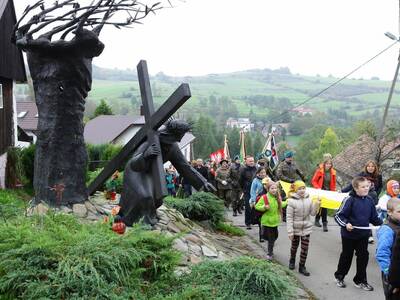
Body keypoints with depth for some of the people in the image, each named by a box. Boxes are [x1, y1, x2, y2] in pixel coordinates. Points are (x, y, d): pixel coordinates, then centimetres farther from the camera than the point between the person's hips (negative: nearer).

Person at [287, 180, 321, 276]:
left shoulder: (308, 199, -5)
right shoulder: (292, 201, -17)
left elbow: (312, 213, -2)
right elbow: (289, 217, -15)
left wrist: (317, 204, -19)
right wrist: (290, 231, -16)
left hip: (306, 228, 3)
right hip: (296, 228, -2)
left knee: (305, 248, 5)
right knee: (294, 246, 17)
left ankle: (302, 266, 19)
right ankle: (292, 261, 43)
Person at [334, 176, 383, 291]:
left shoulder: (369, 200, -2)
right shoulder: (350, 200, -19)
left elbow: (374, 217, 7)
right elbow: (338, 215, -17)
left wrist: (382, 223, -8)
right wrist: (345, 224, -31)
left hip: (363, 235, 4)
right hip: (349, 235, -4)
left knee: (363, 257, 11)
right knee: (346, 256, 13)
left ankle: (360, 280, 30)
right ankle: (339, 277, 35)